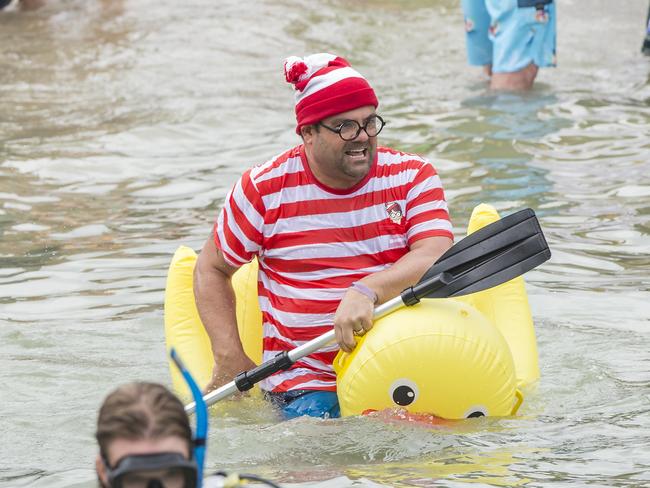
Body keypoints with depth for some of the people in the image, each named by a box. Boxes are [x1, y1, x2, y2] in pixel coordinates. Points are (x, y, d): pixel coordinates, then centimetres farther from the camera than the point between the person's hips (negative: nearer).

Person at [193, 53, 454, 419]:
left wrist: (367, 291, -31)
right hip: (305, 380, -2)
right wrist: (229, 358, 2)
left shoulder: (413, 177, 3)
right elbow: (211, 269, 14)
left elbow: (439, 258, -13)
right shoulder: (264, 189, 2)